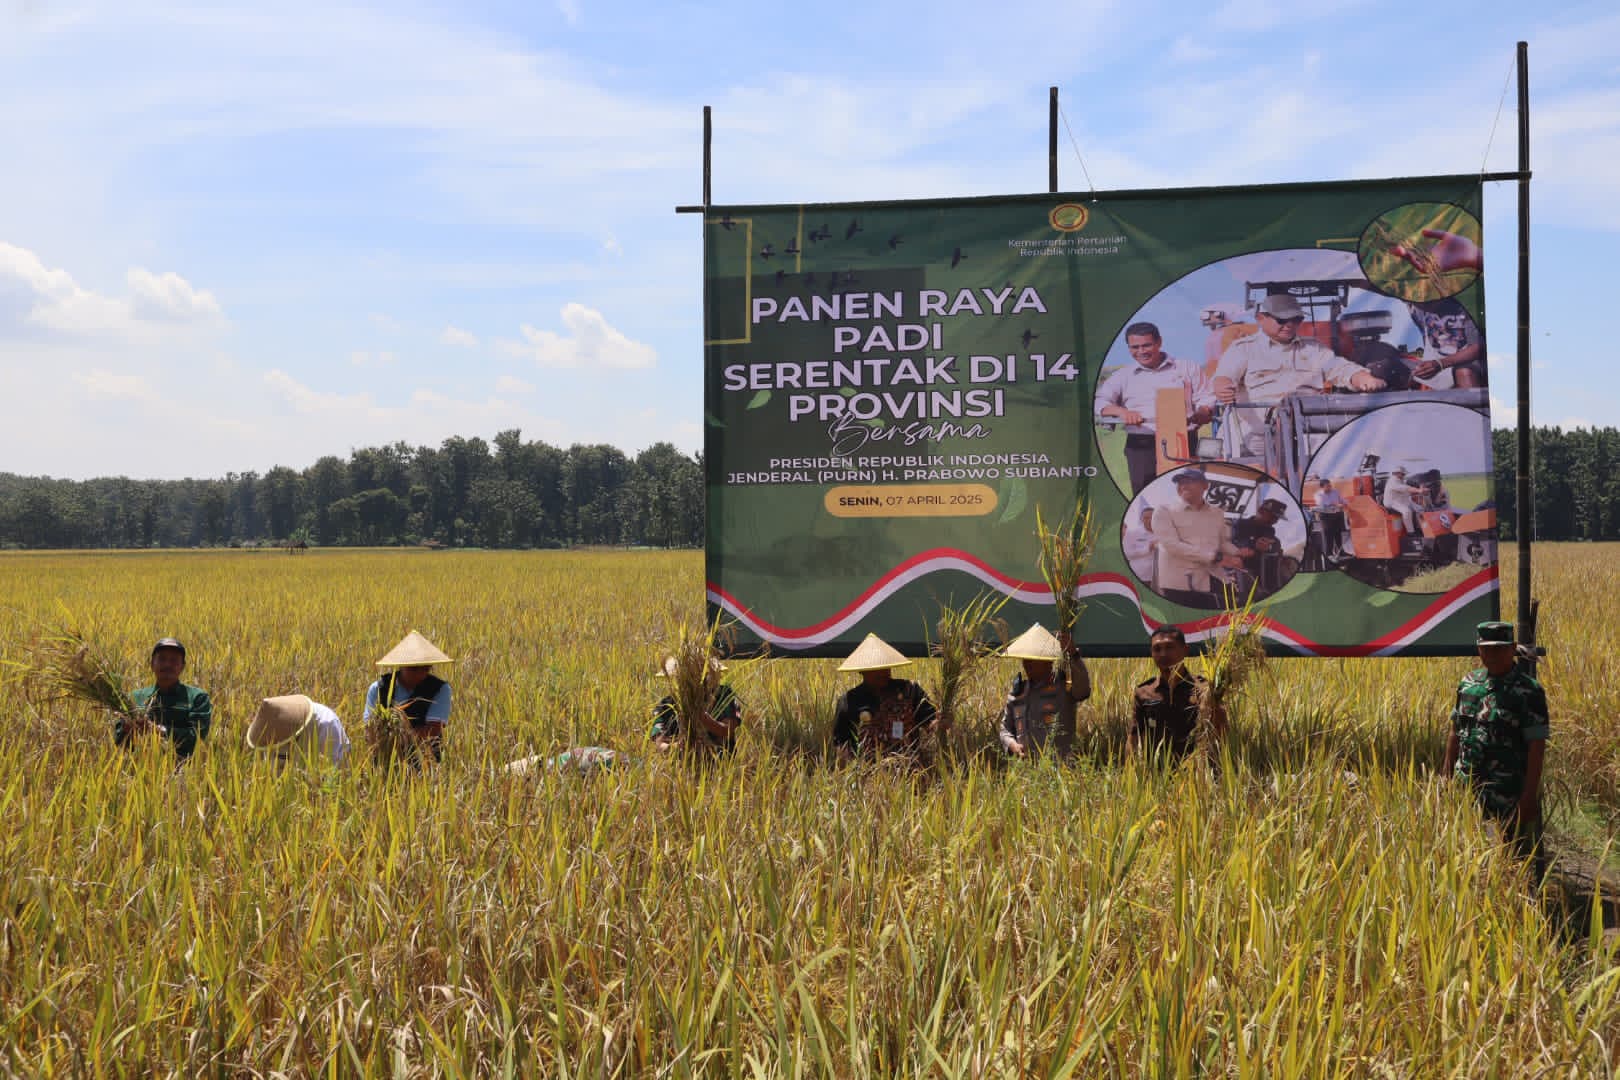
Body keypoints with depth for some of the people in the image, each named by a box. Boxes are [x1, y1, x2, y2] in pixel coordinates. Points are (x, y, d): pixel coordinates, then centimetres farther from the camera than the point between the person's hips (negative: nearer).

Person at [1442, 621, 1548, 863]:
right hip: (1467, 789, 5)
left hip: (1509, 796, -5)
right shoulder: (1468, 683, 8)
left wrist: (1529, 796, -16)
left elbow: (1537, 747, -13)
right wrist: (1447, 776, 13)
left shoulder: (1528, 691, -10)